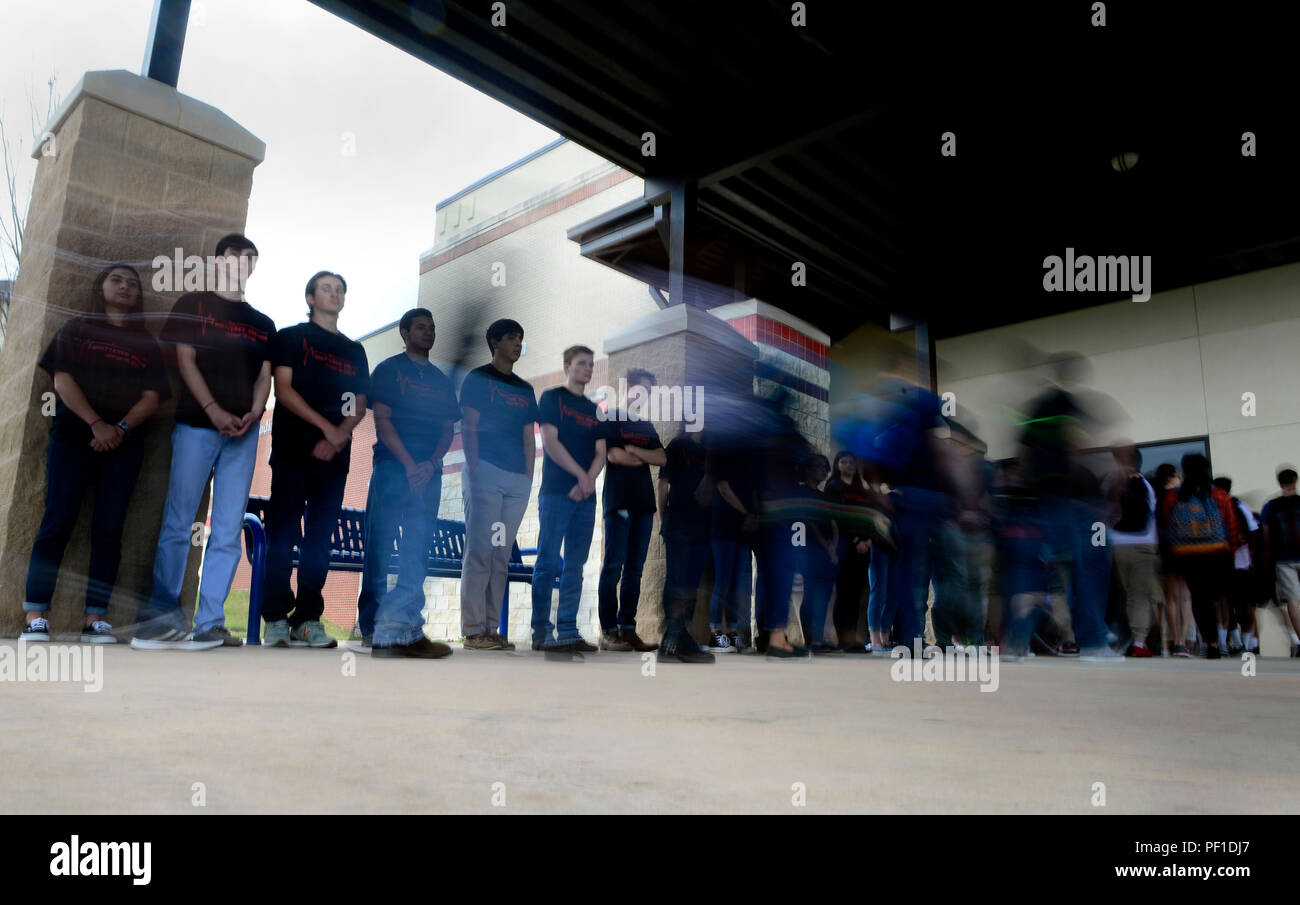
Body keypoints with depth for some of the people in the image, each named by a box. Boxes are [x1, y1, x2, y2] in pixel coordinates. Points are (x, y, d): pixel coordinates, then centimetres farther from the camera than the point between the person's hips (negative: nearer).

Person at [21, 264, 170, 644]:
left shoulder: (147, 344, 16)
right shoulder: (77, 330, 13)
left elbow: (151, 398, 6)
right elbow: (62, 380, 0)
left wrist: (122, 428, -12)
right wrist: (96, 423, -14)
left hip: (124, 443, 1)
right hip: (73, 436, -1)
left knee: (109, 528, -5)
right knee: (58, 523, -8)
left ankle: (96, 619, -4)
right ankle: (35, 617, -6)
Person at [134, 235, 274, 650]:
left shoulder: (263, 323, 19)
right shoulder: (192, 304, 9)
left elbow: (264, 375, 12)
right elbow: (185, 361, -1)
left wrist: (253, 413, -8)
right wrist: (214, 411, -14)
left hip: (243, 431, 3)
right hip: (195, 425, -3)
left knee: (228, 531, -1)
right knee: (178, 524, -5)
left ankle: (210, 624, 1)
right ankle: (159, 617, 0)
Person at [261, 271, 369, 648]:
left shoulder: (354, 351, 19)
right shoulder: (291, 337, 9)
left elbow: (360, 406, 12)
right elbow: (283, 389, -4)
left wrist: (337, 437, -6)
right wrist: (326, 426, -13)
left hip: (335, 455, 4)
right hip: (293, 450, -3)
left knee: (320, 539, 2)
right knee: (283, 534, -5)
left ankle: (308, 620, 5)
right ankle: (276, 618, -1)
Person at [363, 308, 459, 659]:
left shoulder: (442, 380, 20)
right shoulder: (388, 370, 6)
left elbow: (447, 430, 14)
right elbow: (382, 419, -4)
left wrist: (431, 463, -5)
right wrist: (409, 463, -13)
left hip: (428, 472, 4)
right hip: (392, 466, -4)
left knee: (417, 550, -2)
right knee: (380, 548, -4)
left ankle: (402, 627, -3)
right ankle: (373, 627, 3)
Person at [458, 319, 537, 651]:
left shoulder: (525, 389, 20)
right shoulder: (477, 379, 4)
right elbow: (469, 429, -3)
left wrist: (528, 480, 11)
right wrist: (475, 473, -12)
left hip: (518, 479, 6)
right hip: (486, 473, -6)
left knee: (502, 556, 5)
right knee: (480, 551, -8)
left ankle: (491, 629, 9)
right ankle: (473, 631, -5)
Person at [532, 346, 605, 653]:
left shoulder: (594, 410, 19)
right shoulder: (552, 397, 4)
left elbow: (601, 452, 11)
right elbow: (550, 441, -7)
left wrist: (589, 480, -8)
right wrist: (581, 475, -12)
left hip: (586, 494, 6)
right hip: (556, 492, -5)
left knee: (575, 567, 4)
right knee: (548, 562, -7)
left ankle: (568, 633, 7)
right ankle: (541, 632, -3)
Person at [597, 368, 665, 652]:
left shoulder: (647, 427, 21)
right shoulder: (612, 420, 4)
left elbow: (662, 459, 8)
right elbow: (615, 455, -10)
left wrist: (633, 450, -5)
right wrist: (645, 459, 4)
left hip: (643, 504, 6)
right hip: (619, 502, -6)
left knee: (635, 569, 3)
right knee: (614, 566, -9)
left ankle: (628, 629, 6)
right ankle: (609, 632, -8)